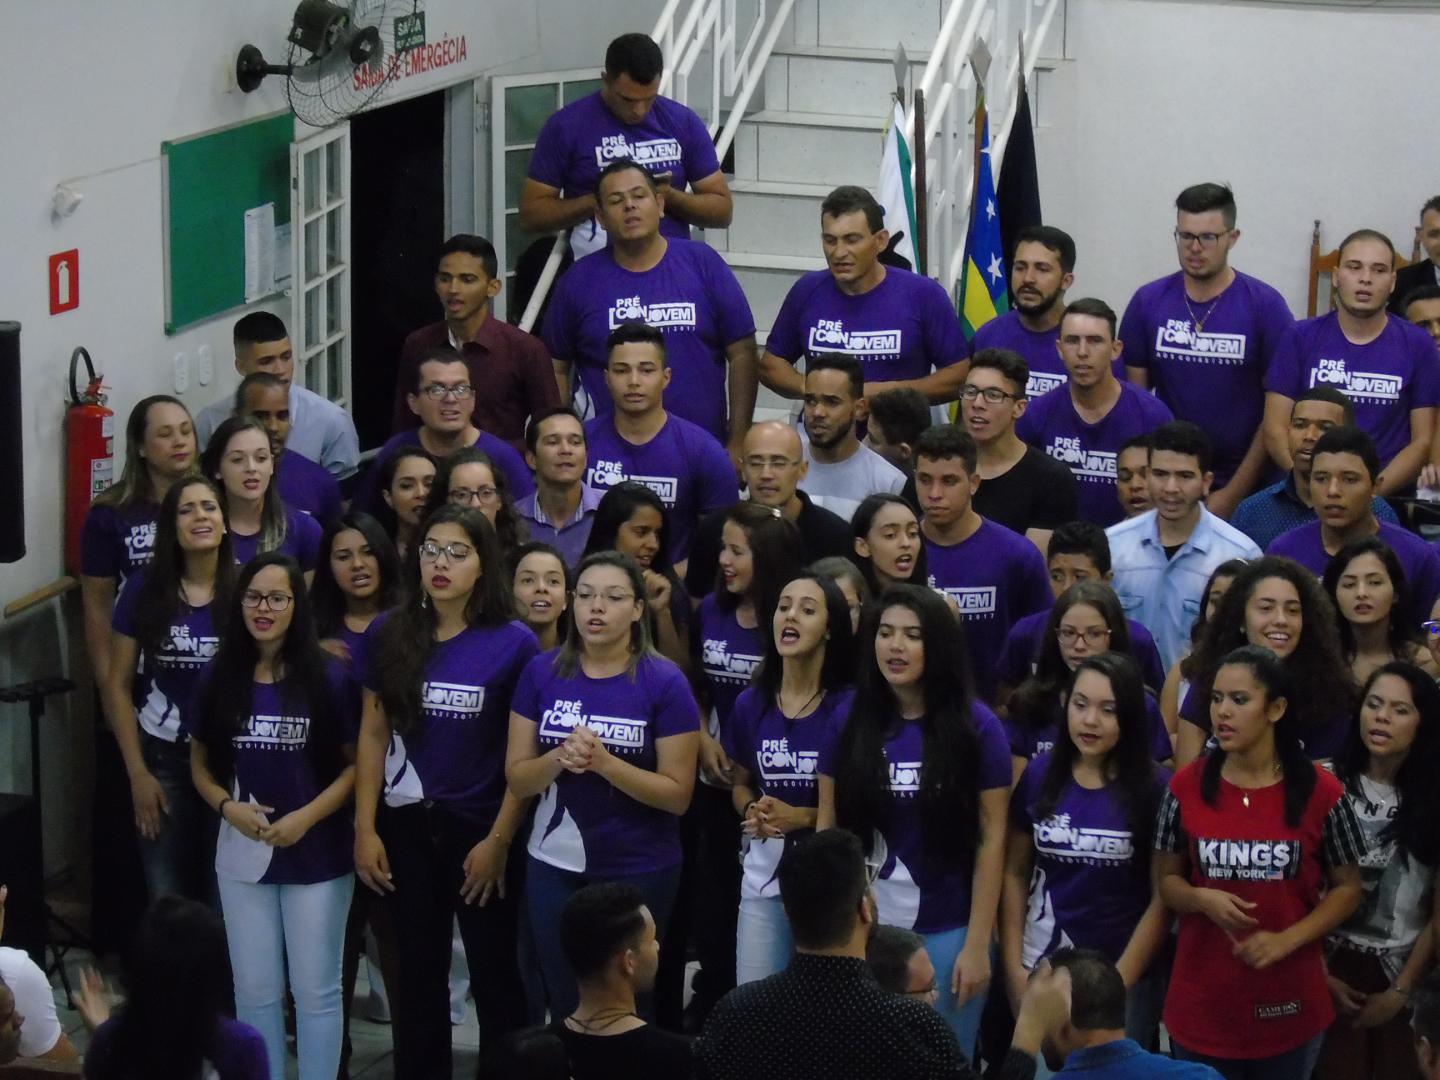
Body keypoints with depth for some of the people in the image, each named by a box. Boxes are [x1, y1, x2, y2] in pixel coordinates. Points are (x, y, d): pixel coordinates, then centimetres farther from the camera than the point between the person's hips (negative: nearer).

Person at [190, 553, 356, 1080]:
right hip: (244, 854, 3)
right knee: (254, 991, 9)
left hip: (317, 855, -3)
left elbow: (357, 763, -5)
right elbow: (200, 761, 9)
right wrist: (227, 806, -10)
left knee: (315, 991, 4)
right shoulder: (220, 678, 2)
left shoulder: (328, 678, -7)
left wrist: (307, 816, -17)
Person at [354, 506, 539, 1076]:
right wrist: (365, 829, -1)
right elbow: (373, 734, 5)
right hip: (406, 825, 3)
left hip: (482, 828, -3)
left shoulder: (515, 643, -8)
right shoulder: (389, 634, 2)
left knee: (494, 978, 6)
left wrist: (499, 840, -10)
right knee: (417, 977, 12)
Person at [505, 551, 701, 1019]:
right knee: (566, 1007, 7)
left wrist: (603, 762, -23)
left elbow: (678, 794, -11)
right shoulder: (541, 672, 0)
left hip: (638, 871, -3)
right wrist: (559, 759, -19)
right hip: (554, 866, 3)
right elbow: (516, 778, 2)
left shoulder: (664, 682, -10)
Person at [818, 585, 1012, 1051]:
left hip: (947, 933, -2)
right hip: (862, 926, 2)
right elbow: (827, 827, 6)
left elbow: (991, 839, -5)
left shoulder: (976, 726, -6)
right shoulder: (849, 719, 2)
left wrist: (977, 944, -8)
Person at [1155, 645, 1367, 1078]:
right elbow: (1167, 879, 6)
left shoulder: (1320, 792, -7)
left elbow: (1347, 888, 0)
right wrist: (1202, 899, -17)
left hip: (1289, 1008, -1)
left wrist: (1286, 941, -15)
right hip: (1201, 1004, 1)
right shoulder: (1186, 787, -2)